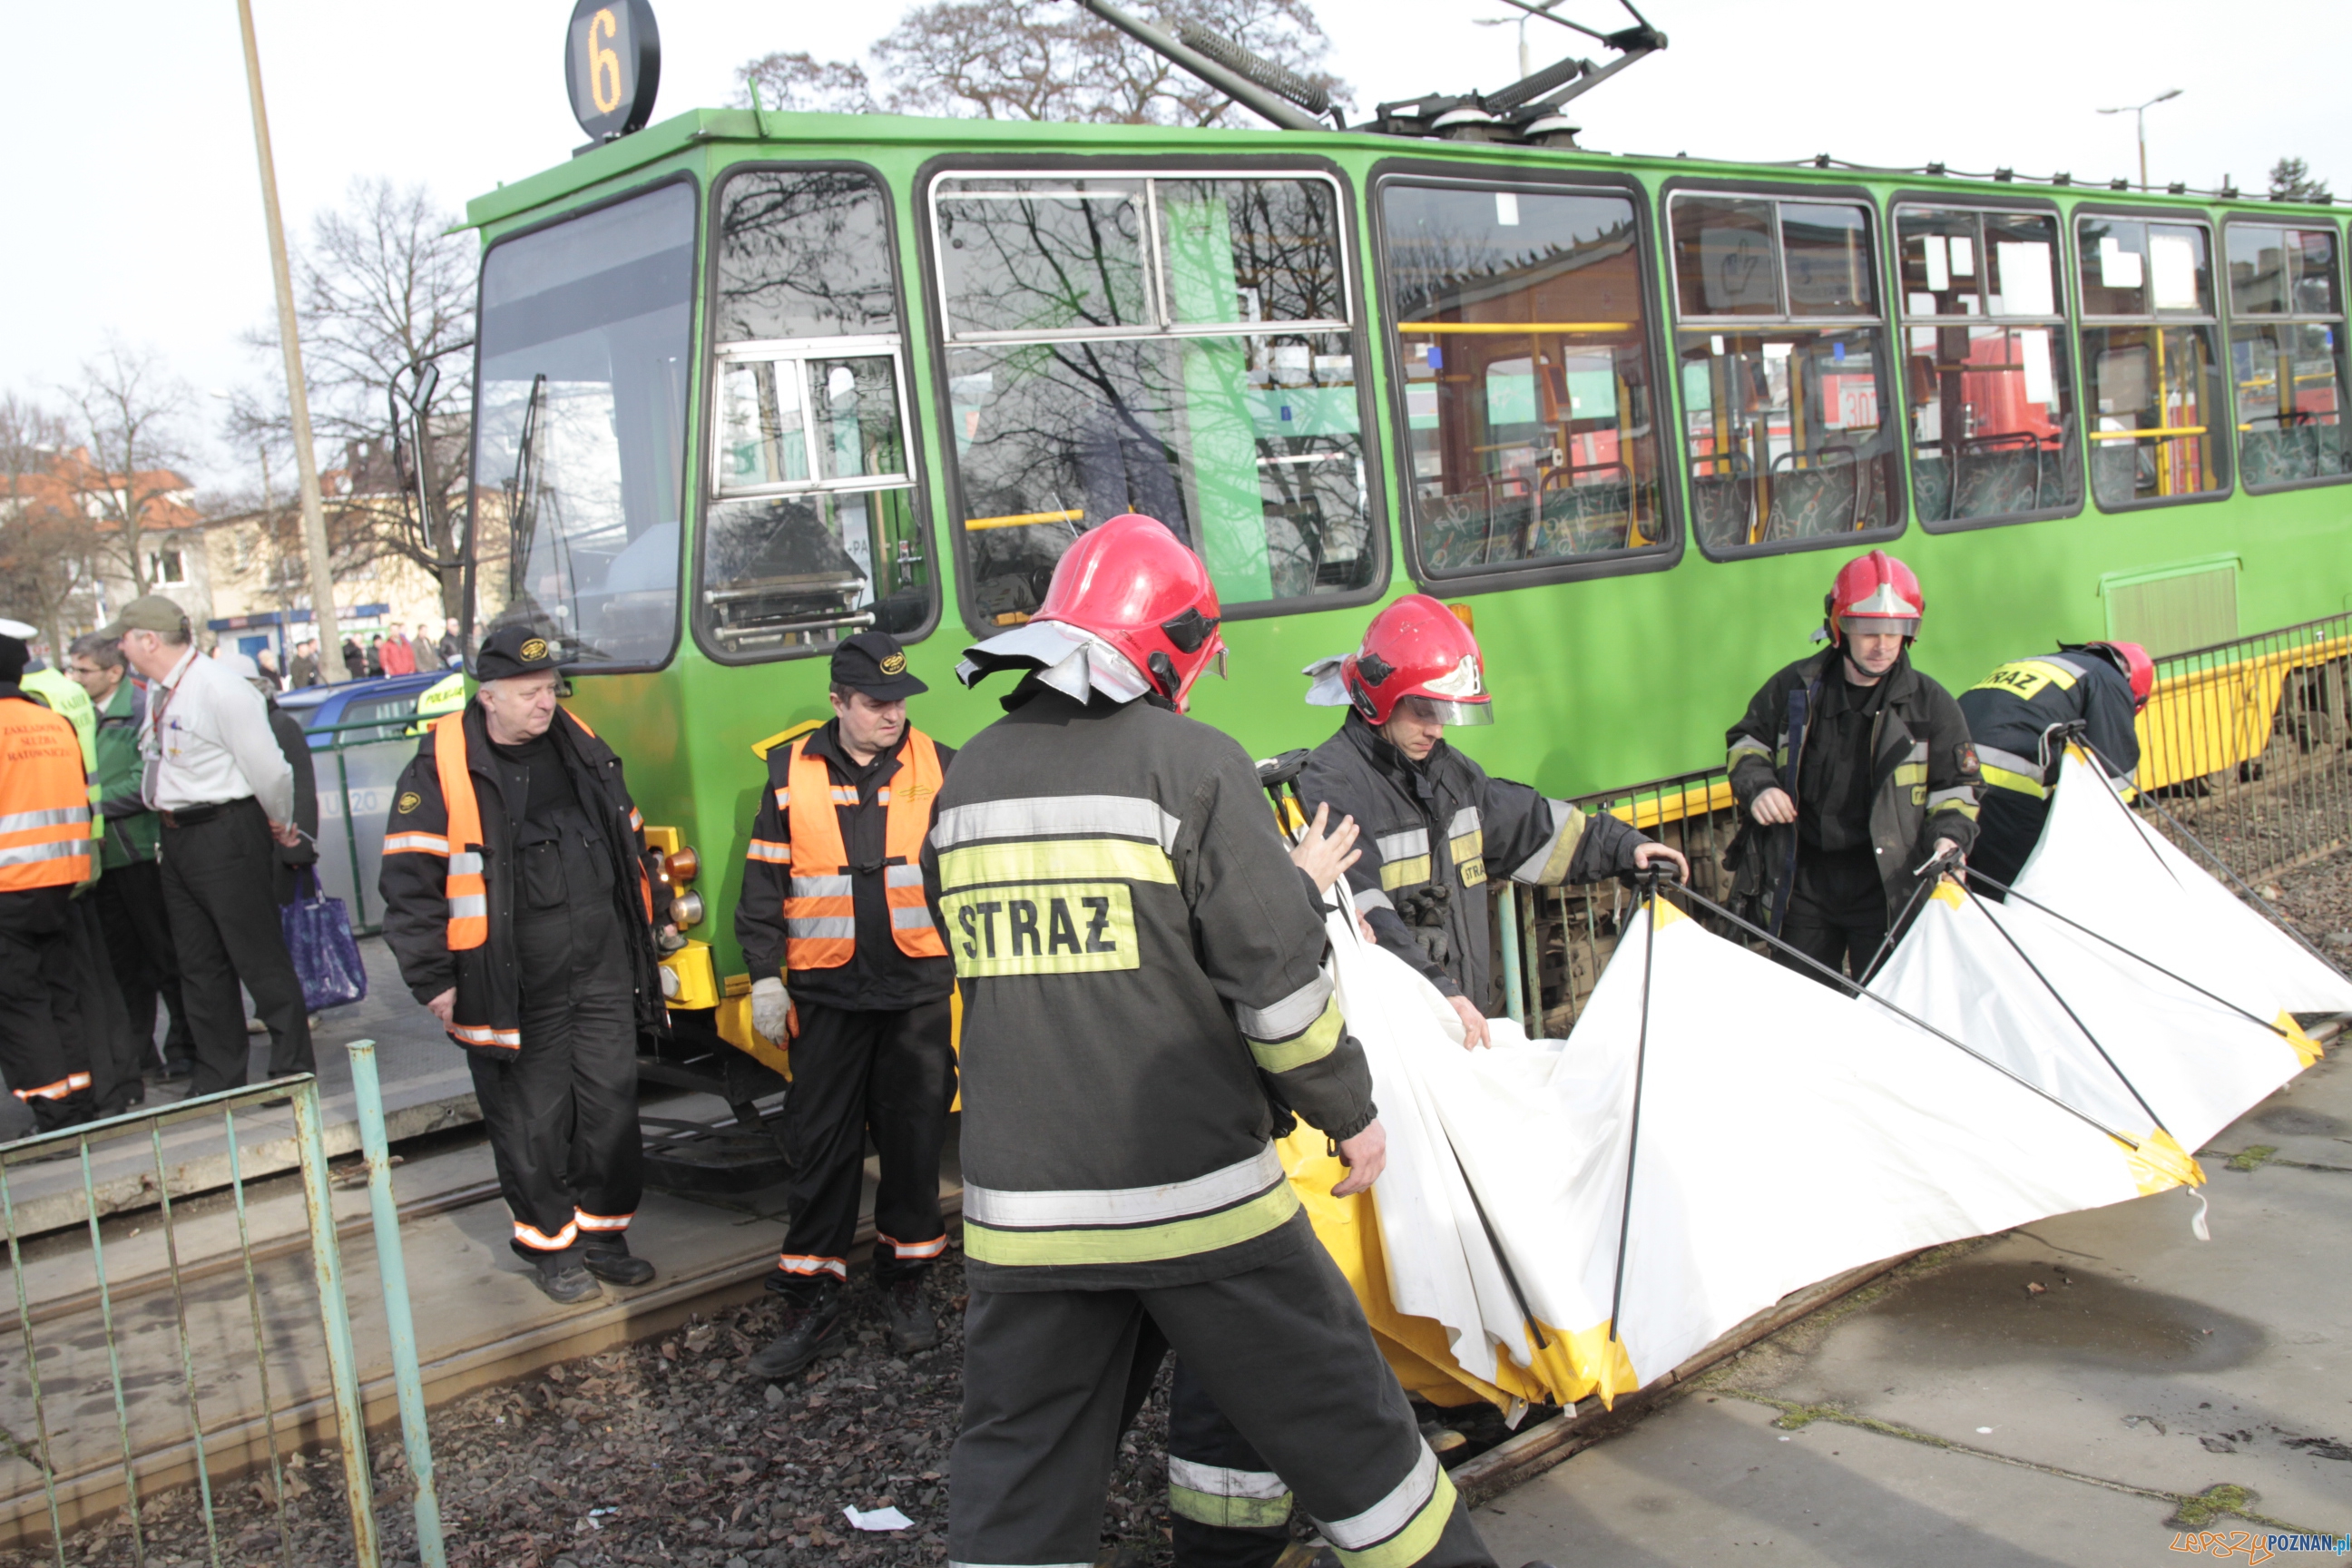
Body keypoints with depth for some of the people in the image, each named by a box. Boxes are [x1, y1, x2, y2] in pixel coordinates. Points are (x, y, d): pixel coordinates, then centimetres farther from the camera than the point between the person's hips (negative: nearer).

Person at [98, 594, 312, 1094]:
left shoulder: (219, 690, -19)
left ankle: (293, 1068, 8)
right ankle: (218, 1079, 26)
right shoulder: (157, 692, 10)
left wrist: (281, 825, -3)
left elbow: (268, 768, -17)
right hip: (177, 838, 10)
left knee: (259, 958, -3)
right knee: (199, 964, 15)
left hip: (226, 835, -10)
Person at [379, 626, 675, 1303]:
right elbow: (409, 882, -7)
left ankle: (602, 1230, 24)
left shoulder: (582, 750, 10)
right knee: (533, 1119, 5)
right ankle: (549, 1243, 22)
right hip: (512, 990, -4)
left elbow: (631, 844, 20)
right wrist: (433, 980, -9)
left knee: (612, 1104, 8)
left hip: (603, 970, 5)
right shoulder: (441, 770, -7)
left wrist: (647, 934, 20)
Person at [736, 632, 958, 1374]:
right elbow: (765, 881, 7)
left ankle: (905, 1284, 25)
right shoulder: (792, 774, 2)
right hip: (827, 992, 0)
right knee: (820, 1146, 3)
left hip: (919, 987, 0)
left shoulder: (939, 768, 1)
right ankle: (814, 1304, 13)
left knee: (915, 1138, 9)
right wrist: (765, 975, 3)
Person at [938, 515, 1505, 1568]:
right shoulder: (1190, 762, -9)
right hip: (1191, 1193, -4)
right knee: (1332, 1411, 12)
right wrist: (1348, 1110, 3)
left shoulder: (969, 778, 7)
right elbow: (1277, 969, -12)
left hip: (1020, 1205, 5)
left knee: (1020, 1466, 13)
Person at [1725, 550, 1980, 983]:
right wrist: (1757, 786, -4)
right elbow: (1747, 742, 16)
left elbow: (1956, 789, 6)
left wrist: (1948, 835, -13)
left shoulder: (1931, 704, 0)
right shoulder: (1796, 687, 3)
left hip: (1887, 891, -1)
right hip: (1803, 882, 2)